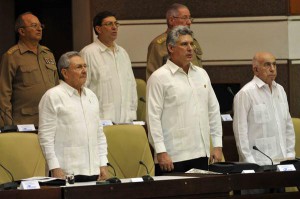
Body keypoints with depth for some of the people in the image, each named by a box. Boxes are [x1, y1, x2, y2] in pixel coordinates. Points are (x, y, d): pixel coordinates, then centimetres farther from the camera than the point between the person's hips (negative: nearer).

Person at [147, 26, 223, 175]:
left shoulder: (201, 74, 16)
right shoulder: (159, 78, -4)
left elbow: (214, 111, 19)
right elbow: (153, 117, -9)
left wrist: (217, 145, 12)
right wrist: (161, 152, -15)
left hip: (201, 154, 6)